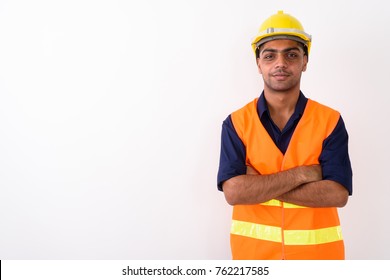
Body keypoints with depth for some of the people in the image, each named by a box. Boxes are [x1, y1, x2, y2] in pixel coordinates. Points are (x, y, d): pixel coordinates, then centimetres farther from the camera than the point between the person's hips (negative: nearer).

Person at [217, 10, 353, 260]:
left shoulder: (330, 121, -6)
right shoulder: (236, 123, -6)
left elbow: (338, 194, -15)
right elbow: (233, 192, -16)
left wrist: (258, 185, -18)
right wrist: (301, 173, -18)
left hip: (318, 249, 0)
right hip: (253, 249, 0)